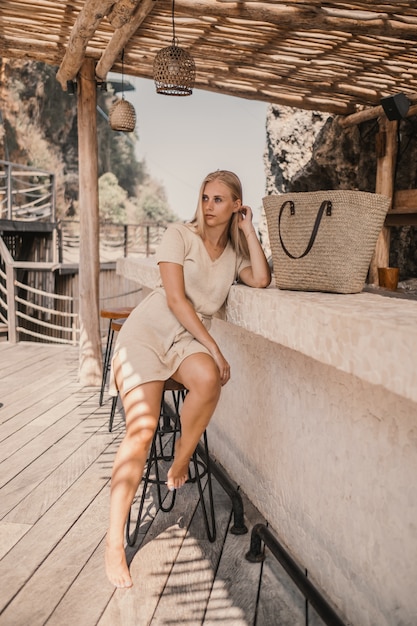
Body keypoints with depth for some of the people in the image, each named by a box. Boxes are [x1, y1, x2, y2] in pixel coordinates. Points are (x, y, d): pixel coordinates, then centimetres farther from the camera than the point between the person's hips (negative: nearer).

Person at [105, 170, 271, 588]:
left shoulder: (235, 252, 13)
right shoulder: (179, 235, -1)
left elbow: (261, 280, -8)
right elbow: (175, 299, -10)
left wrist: (248, 230, 0)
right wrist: (214, 348, -15)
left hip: (188, 339, 3)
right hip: (147, 330, -3)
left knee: (208, 379, -34)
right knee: (142, 428, -20)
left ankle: (180, 464, -8)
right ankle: (114, 542, -13)